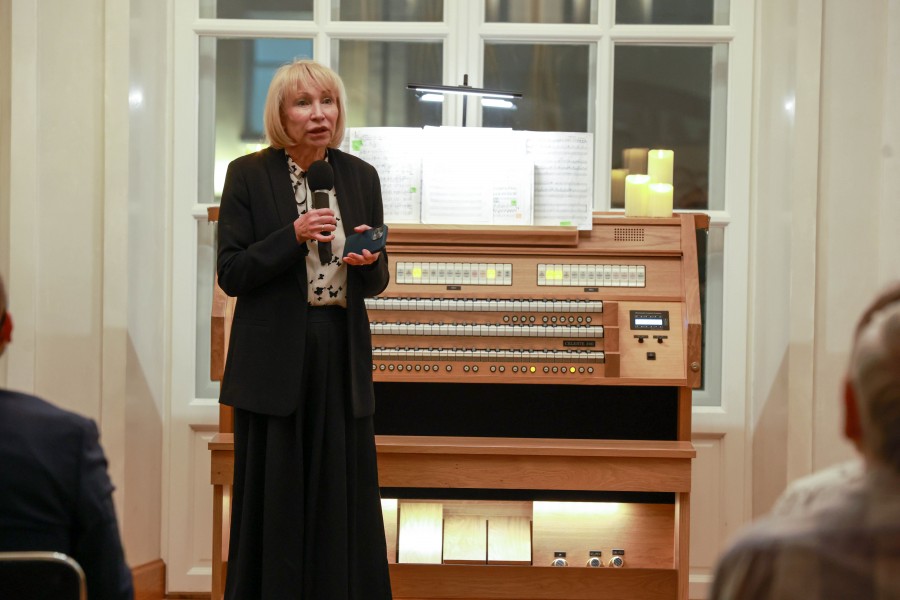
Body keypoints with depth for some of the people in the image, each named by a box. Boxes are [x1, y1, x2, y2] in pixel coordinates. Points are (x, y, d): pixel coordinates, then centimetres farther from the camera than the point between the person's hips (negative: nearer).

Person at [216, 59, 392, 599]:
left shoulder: (361, 176, 8)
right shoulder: (249, 175, -1)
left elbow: (376, 281, 12)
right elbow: (231, 273, -5)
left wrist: (367, 261, -11)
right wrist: (294, 237, -18)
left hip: (343, 356, 3)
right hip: (274, 359, -3)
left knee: (343, 497, 4)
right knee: (276, 499, 1)